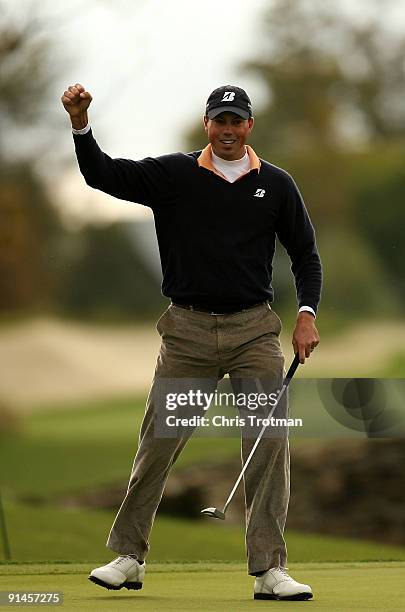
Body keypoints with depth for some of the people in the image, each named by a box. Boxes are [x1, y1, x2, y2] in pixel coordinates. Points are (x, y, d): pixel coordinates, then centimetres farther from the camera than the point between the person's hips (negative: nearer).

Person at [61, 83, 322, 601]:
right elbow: (103, 174, -6)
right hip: (188, 329, -1)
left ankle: (269, 569, -4)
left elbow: (305, 254, 12)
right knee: (156, 442, 1)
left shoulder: (276, 185, 6)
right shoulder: (174, 175, 2)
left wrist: (307, 314, -2)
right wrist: (80, 123, -22)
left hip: (254, 330, 1)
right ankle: (128, 556, 13)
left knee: (270, 443, -7)